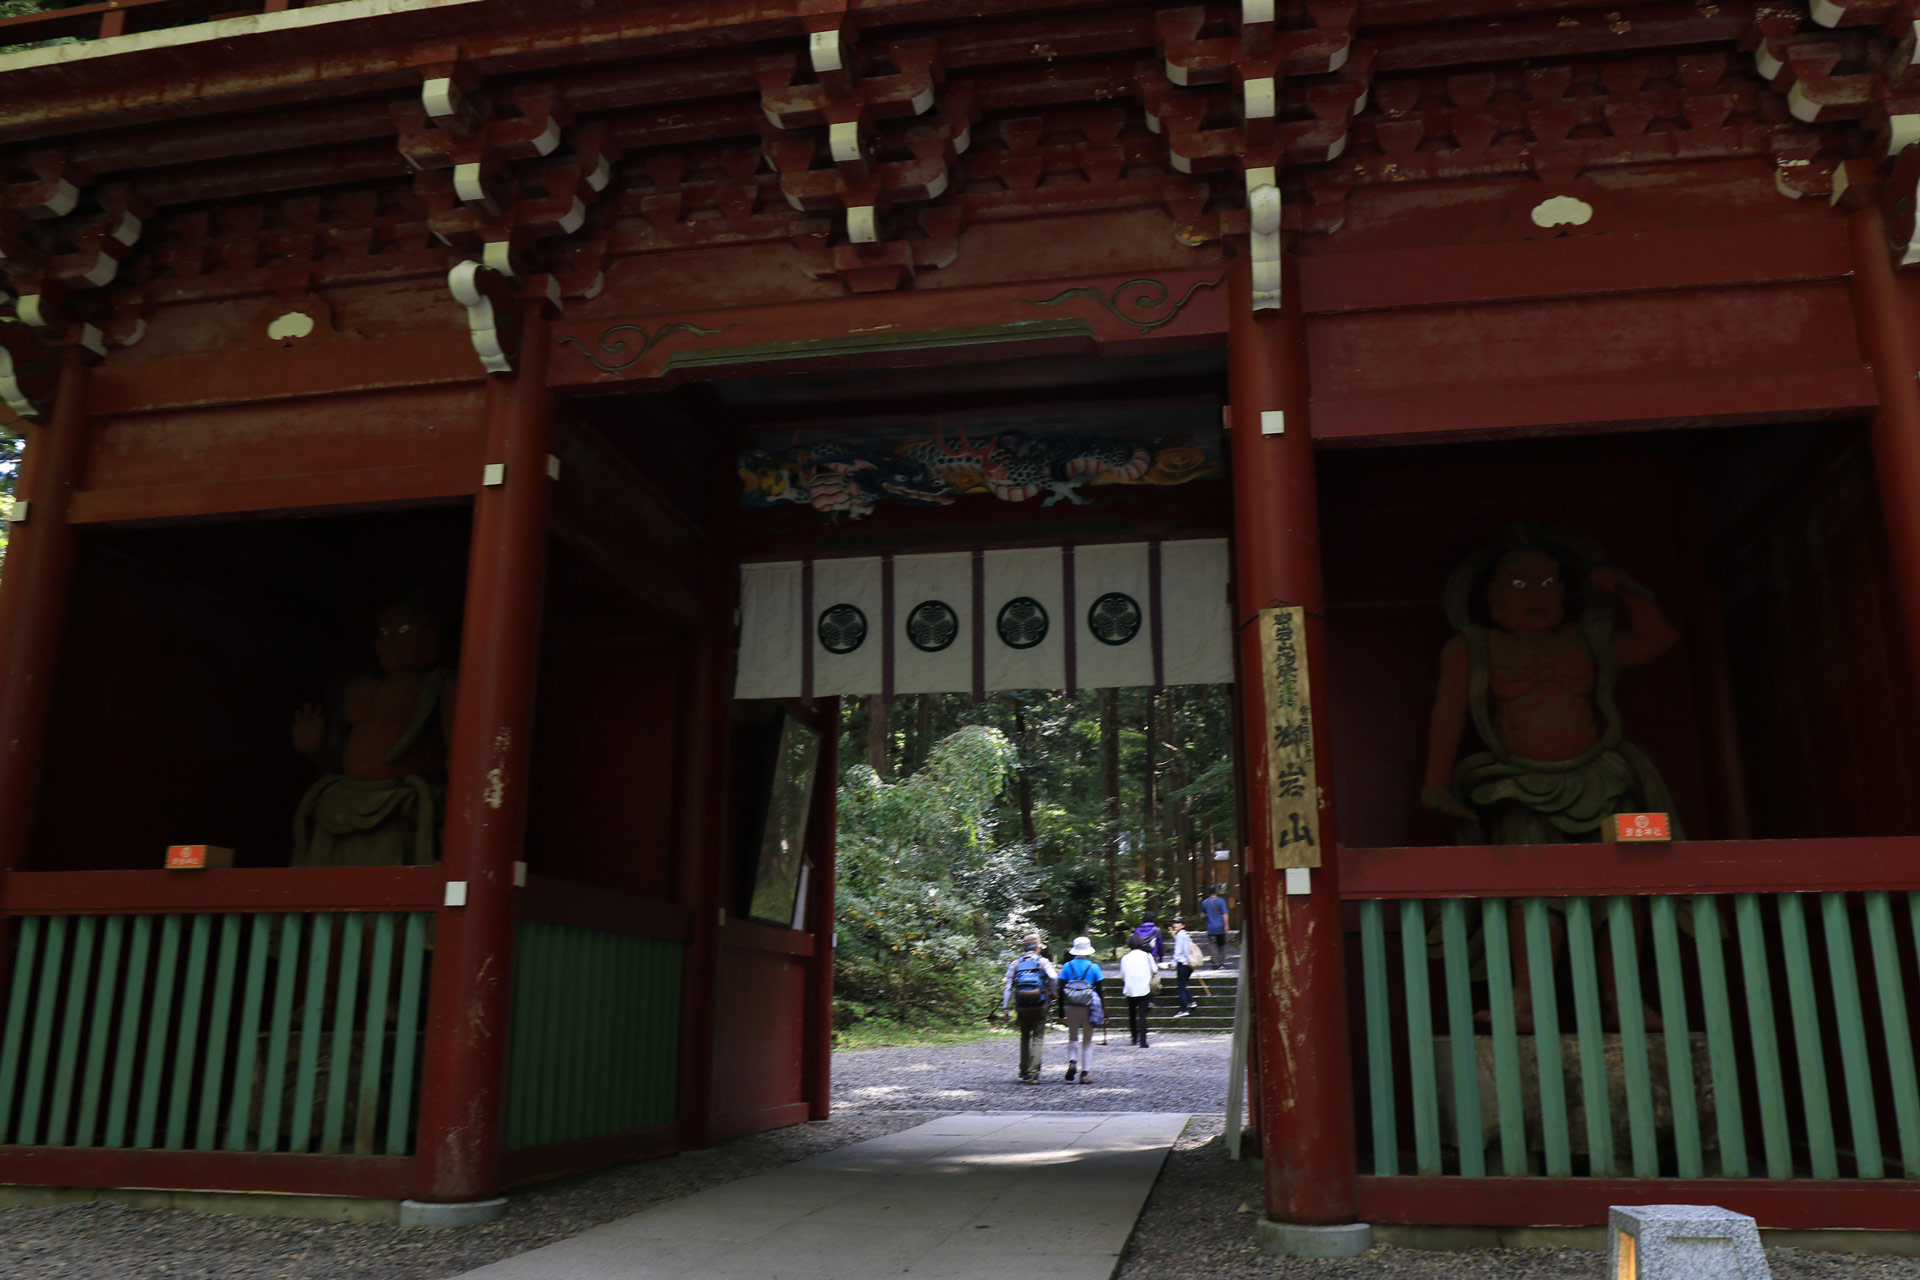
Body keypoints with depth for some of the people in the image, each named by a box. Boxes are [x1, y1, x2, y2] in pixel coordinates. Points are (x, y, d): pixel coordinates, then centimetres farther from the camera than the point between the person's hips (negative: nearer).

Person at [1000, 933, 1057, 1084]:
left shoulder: (1016, 963, 8)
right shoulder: (1043, 962, -1)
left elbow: (1008, 986, 4)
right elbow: (1054, 978, -17)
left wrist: (1005, 1007, 4)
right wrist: (1052, 994, 0)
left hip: (1022, 1008, 3)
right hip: (1039, 1007, -3)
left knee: (1025, 1038, 17)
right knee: (1038, 1039, 0)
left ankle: (1024, 1073, 22)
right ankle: (1033, 1073, -12)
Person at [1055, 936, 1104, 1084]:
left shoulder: (1067, 966, 0)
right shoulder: (1094, 967, -3)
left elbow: (1061, 990, -1)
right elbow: (1099, 991, -2)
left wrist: (1061, 1011, 4)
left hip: (1071, 1007, 1)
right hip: (1089, 1008, -1)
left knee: (1072, 1037, 14)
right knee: (1087, 1041, 9)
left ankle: (1072, 1061, -11)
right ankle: (1084, 1073, 5)